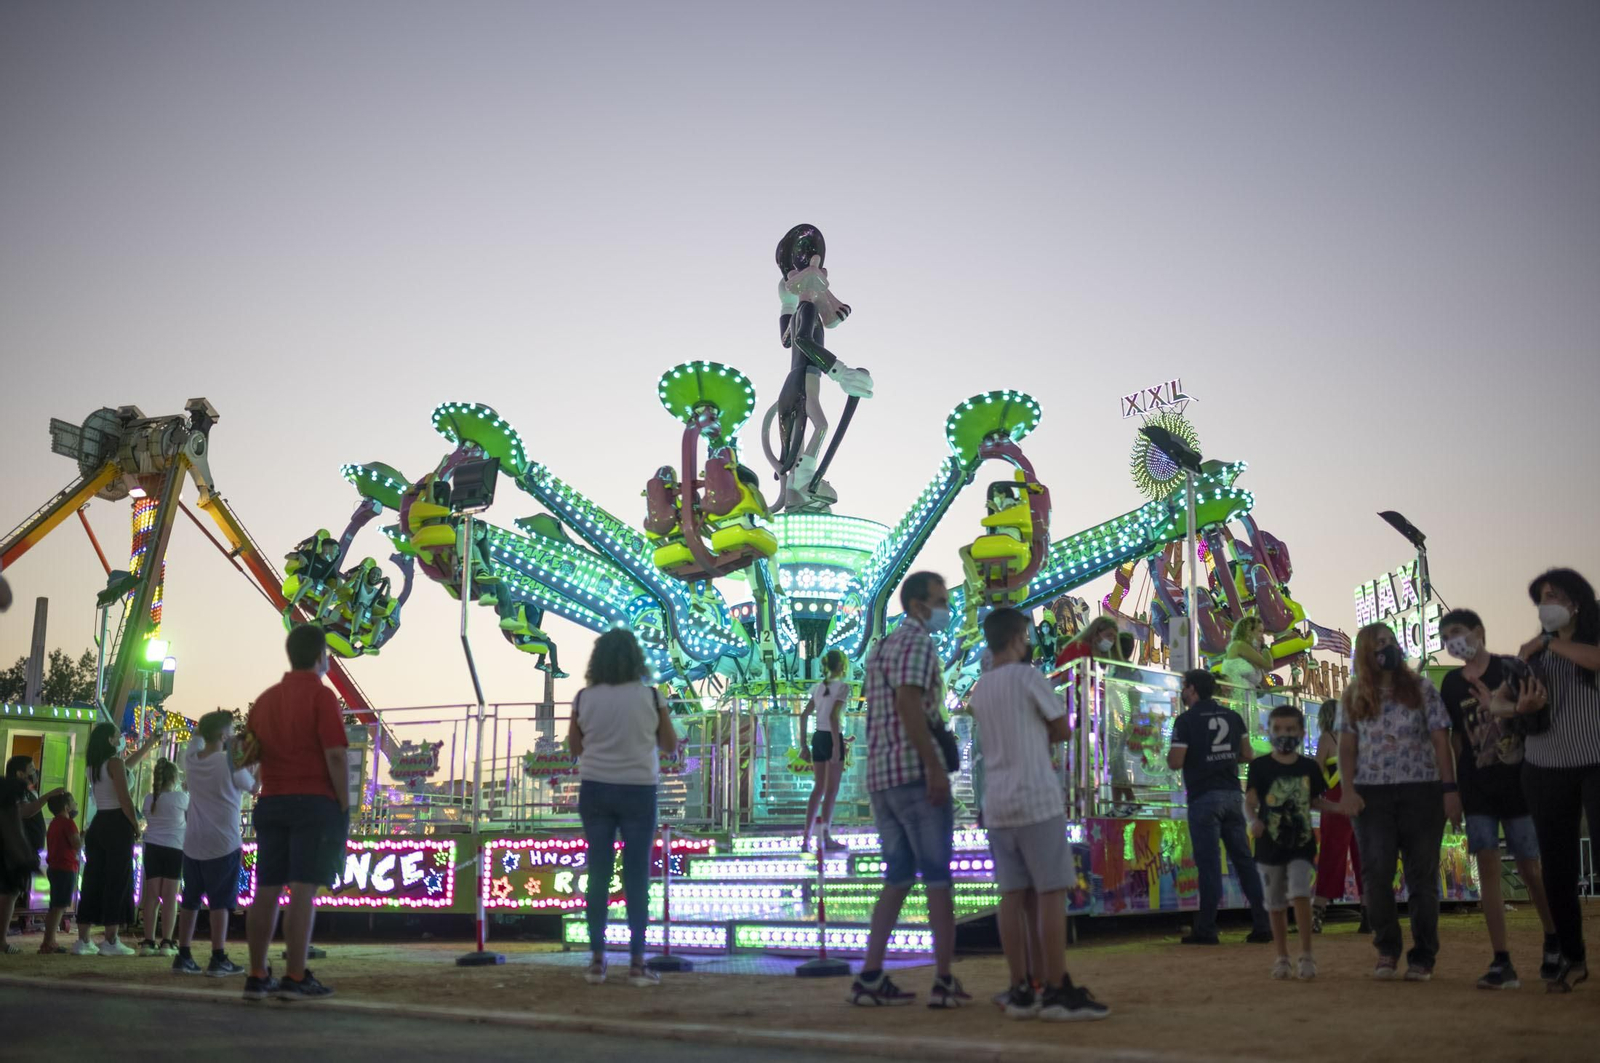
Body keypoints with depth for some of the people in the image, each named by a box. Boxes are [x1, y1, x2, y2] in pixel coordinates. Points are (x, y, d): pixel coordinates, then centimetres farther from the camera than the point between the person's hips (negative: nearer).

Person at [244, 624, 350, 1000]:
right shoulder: (321, 695, -7)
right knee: (303, 891, -7)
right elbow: (335, 755, -14)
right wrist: (345, 806, -9)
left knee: (266, 891, 8)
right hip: (315, 802, -6)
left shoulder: (266, 698, 14)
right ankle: (296, 978, -7)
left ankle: (257, 976, 10)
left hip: (271, 802, 7)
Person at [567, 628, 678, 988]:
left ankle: (597, 960, 10)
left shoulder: (584, 698, -2)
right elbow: (671, 746, 2)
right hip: (638, 790, -2)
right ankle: (637, 963, 2)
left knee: (598, 873, 7)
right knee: (637, 877, 3)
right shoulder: (650, 697, -7)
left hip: (595, 789, 2)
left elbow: (575, 748, 8)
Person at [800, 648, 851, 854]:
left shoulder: (818, 687, 13)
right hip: (832, 738, -7)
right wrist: (837, 745, -20)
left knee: (818, 789, 12)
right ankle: (825, 835, -4)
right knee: (831, 790, -1)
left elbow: (803, 716, 11)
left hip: (817, 738, 7)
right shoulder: (843, 686, -8)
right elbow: (833, 716, -19)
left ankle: (807, 838, 9)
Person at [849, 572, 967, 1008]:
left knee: (898, 876, 12)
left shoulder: (879, 649, 20)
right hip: (915, 772, -8)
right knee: (938, 877, -1)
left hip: (880, 775, 8)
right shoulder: (918, 643, -8)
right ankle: (944, 981, 0)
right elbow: (909, 703, -21)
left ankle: (871, 977, 6)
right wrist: (935, 767, -23)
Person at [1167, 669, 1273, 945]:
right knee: (1244, 860, 8)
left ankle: (1206, 930, -1)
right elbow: (1247, 755, 12)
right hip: (1233, 795, 5)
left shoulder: (1186, 720, -7)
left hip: (1204, 797, -5)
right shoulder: (1233, 717, 10)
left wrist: (1170, 754, 9)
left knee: (1209, 863, -4)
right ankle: (1263, 925, 8)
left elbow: (1175, 762, -12)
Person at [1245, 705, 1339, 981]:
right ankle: (1282, 958, 22)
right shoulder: (1260, 766, -3)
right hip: (1270, 844, 0)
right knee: (1276, 903, 9)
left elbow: (1316, 801, 16)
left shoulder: (1309, 767, 5)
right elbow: (1250, 802, -7)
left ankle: (1306, 956, -10)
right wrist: (1254, 820, -27)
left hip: (1301, 843, 0)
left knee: (1300, 893, -17)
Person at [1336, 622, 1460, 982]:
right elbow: (1347, 746, 8)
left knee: (1422, 876, 2)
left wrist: (1450, 789, -6)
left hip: (1421, 791, -1)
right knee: (1376, 874, -5)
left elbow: (1441, 740, 2)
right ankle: (1387, 950, 11)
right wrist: (1348, 789, -6)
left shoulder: (1422, 689, 5)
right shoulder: (1354, 697, 10)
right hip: (1372, 794, 1)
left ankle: (1423, 957, 11)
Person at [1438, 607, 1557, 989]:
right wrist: (1454, 785, 9)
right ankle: (1502, 962, -5)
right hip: (1477, 787, 3)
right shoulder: (1451, 683, 8)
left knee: (1530, 868, 4)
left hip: (1518, 782, -3)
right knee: (1487, 866, -6)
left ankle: (1554, 941, 29)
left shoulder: (1511, 670, -3)